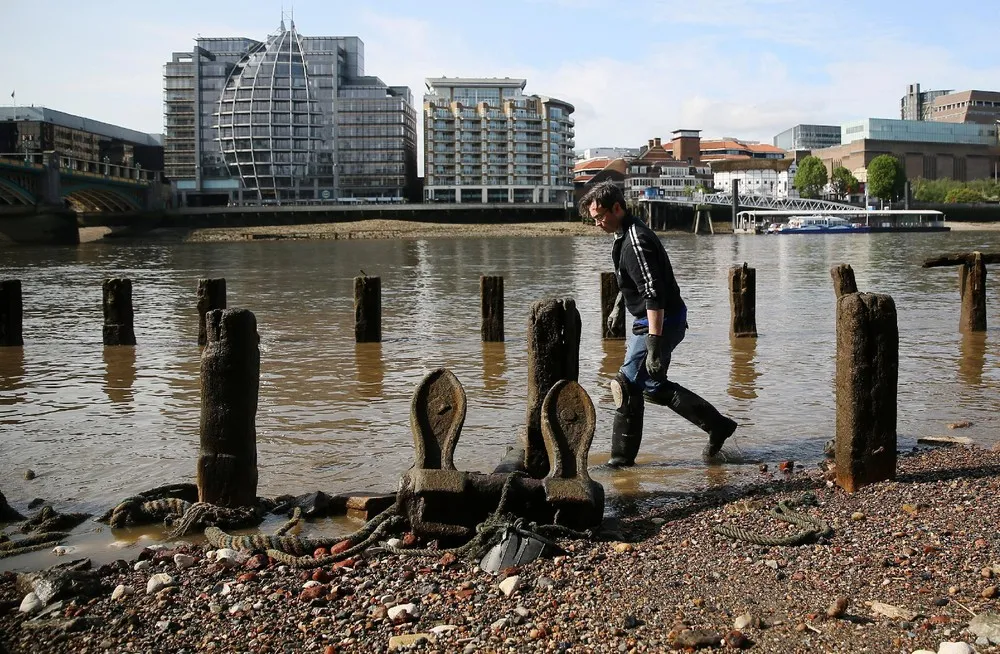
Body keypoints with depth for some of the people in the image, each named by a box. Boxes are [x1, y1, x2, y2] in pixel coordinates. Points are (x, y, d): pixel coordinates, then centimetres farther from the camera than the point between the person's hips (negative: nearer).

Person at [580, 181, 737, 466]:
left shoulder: (636, 242, -23)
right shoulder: (627, 234, 9)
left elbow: (654, 296, -29)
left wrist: (653, 346, -32)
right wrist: (618, 308, 35)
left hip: (661, 323, -11)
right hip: (651, 322, 11)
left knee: (627, 385, -6)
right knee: (654, 387, 17)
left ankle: (622, 456, 5)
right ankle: (718, 426, 25)